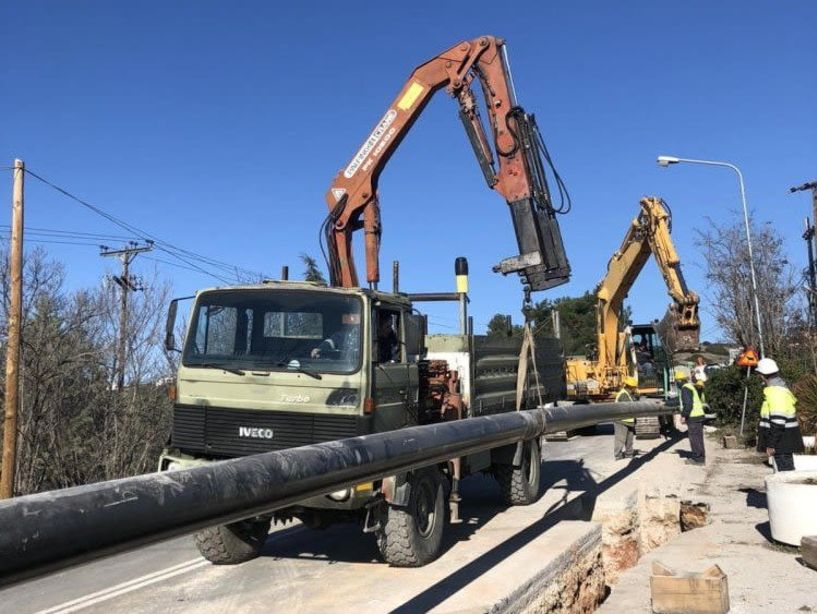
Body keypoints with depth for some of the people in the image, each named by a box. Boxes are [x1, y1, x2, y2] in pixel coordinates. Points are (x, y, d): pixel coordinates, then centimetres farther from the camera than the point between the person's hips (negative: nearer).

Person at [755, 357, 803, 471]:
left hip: (782, 440, -10)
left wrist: (771, 444, -21)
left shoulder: (775, 391, -21)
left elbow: (778, 421, -25)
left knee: (785, 469, -5)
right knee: (786, 468, 17)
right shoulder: (780, 387, 13)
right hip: (784, 440, 10)